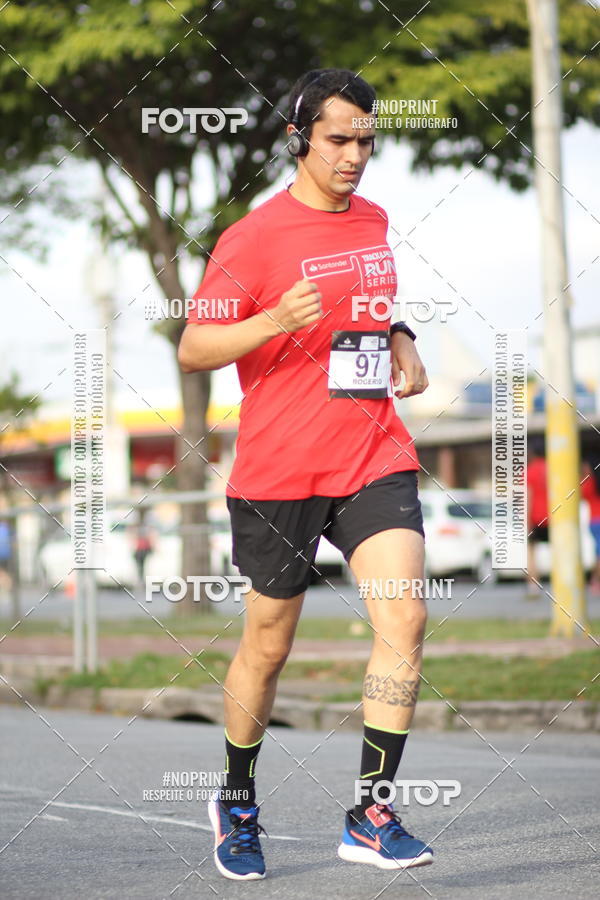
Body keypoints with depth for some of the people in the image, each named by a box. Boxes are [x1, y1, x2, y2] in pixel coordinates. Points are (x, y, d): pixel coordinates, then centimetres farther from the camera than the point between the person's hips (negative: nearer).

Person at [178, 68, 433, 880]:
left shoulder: (375, 221, 11)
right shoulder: (254, 236, -8)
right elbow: (192, 350, -9)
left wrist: (400, 344, 10)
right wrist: (273, 321, -24)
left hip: (375, 455, 4)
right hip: (279, 469, -4)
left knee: (404, 617, -14)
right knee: (268, 645, 8)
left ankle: (371, 814, -8)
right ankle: (236, 801, 31)